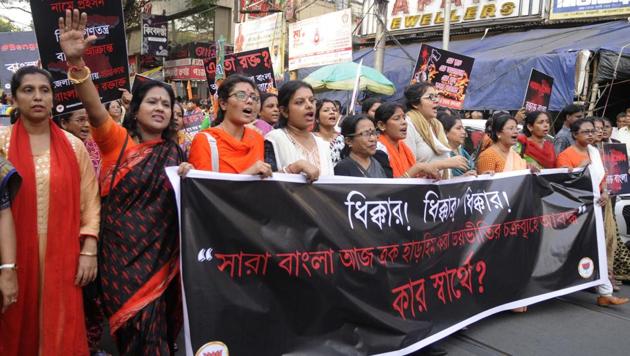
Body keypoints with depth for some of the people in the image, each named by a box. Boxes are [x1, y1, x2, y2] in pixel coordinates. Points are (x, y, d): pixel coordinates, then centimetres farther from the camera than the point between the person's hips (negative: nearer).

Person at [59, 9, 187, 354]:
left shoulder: (175, 152, 6)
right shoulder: (116, 140, -4)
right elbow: (95, 108, -24)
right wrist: (76, 61, -39)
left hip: (161, 251, 3)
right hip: (122, 250, -3)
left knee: (157, 322, 14)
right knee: (135, 323, 3)